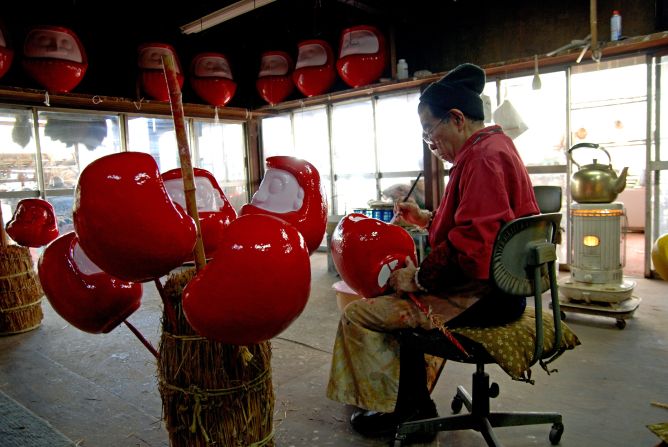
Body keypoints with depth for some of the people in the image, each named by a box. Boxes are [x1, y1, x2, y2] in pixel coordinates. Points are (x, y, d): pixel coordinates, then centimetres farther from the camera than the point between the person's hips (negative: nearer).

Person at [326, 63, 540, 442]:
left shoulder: (484, 157, -19)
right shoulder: (492, 149, 16)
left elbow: (471, 243, -29)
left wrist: (418, 278, -18)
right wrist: (426, 218, 14)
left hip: (484, 296, -12)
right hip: (498, 285, 12)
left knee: (358, 315, -12)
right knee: (400, 302, 31)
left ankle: (397, 410, 9)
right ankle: (413, 404, 32)